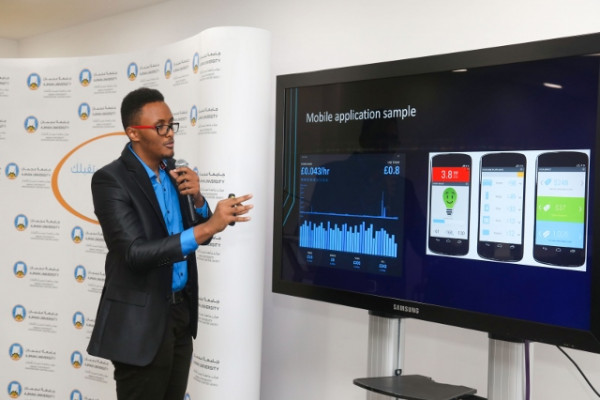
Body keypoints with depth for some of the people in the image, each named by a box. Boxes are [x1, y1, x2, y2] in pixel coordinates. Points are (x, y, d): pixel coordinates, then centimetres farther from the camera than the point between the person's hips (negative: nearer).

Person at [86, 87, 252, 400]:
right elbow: (134, 253, -25)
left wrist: (197, 199, -10)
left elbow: (198, 236, 11)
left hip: (180, 311, 7)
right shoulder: (110, 179, -16)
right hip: (141, 320, -6)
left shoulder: (175, 171, 6)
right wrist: (209, 226, -32)